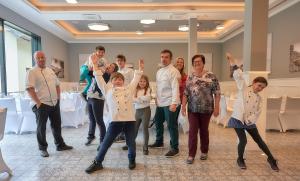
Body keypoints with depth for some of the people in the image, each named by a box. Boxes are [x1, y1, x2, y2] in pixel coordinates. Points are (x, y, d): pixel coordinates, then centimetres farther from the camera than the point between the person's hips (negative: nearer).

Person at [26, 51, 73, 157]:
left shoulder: (50, 71, 13)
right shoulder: (32, 72, -8)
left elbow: (57, 85, 19)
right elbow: (29, 89, -15)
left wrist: (58, 97, 8)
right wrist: (38, 102, -19)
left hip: (54, 103, 6)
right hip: (41, 104, -6)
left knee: (57, 125, 14)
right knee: (41, 127, 7)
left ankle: (60, 145, 28)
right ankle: (43, 148, 22)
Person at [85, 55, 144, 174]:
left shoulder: (129, 89, 15)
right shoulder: (108, 90, 12)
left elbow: (136, 79, 22)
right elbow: (99, 79, 10)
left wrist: (140, 68, 22)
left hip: (130, 120, 1)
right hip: (115, 121, -1)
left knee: (131, 143, 10)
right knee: (106, 143, 7)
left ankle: (132, 160, 38)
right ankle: (97, 163, 27)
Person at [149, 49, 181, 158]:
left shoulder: (173, 71, -14)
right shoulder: (159, 71, 13)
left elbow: (175, 88, -22)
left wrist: (174, 103, -29)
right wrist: (157, 99, 18)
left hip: (170, 103, -9)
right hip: (160, 103, 9)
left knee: (171, 126, -1)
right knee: (158, 122, 20)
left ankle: (174, 148, 14)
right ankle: (159, 142, 40)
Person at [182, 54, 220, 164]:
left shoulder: (211, 76, -6)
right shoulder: (190, 77, 4)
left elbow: (217, 93, -5)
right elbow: (186, 93, 5)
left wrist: (216, 107, -8)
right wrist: (183, 106, -1)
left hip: (206, 109, -2)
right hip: (192, 109, 2)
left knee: (204, 130, 12)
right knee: (192, 131, 0)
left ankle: (204, 152, 30)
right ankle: (191, 154, 9)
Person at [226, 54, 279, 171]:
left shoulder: (259, 98, 10)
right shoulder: (243, 89, -4)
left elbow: (257, 112, 6)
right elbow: (239, 76, -14)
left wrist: (250, 120, -11)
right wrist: (232, 62, -22)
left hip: (250, 122, 5)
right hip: (238, 119, -5)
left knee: (259, 140, 13)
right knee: (243, 140, -8)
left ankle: (271, 159, 32)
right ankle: (240, 159, 17)